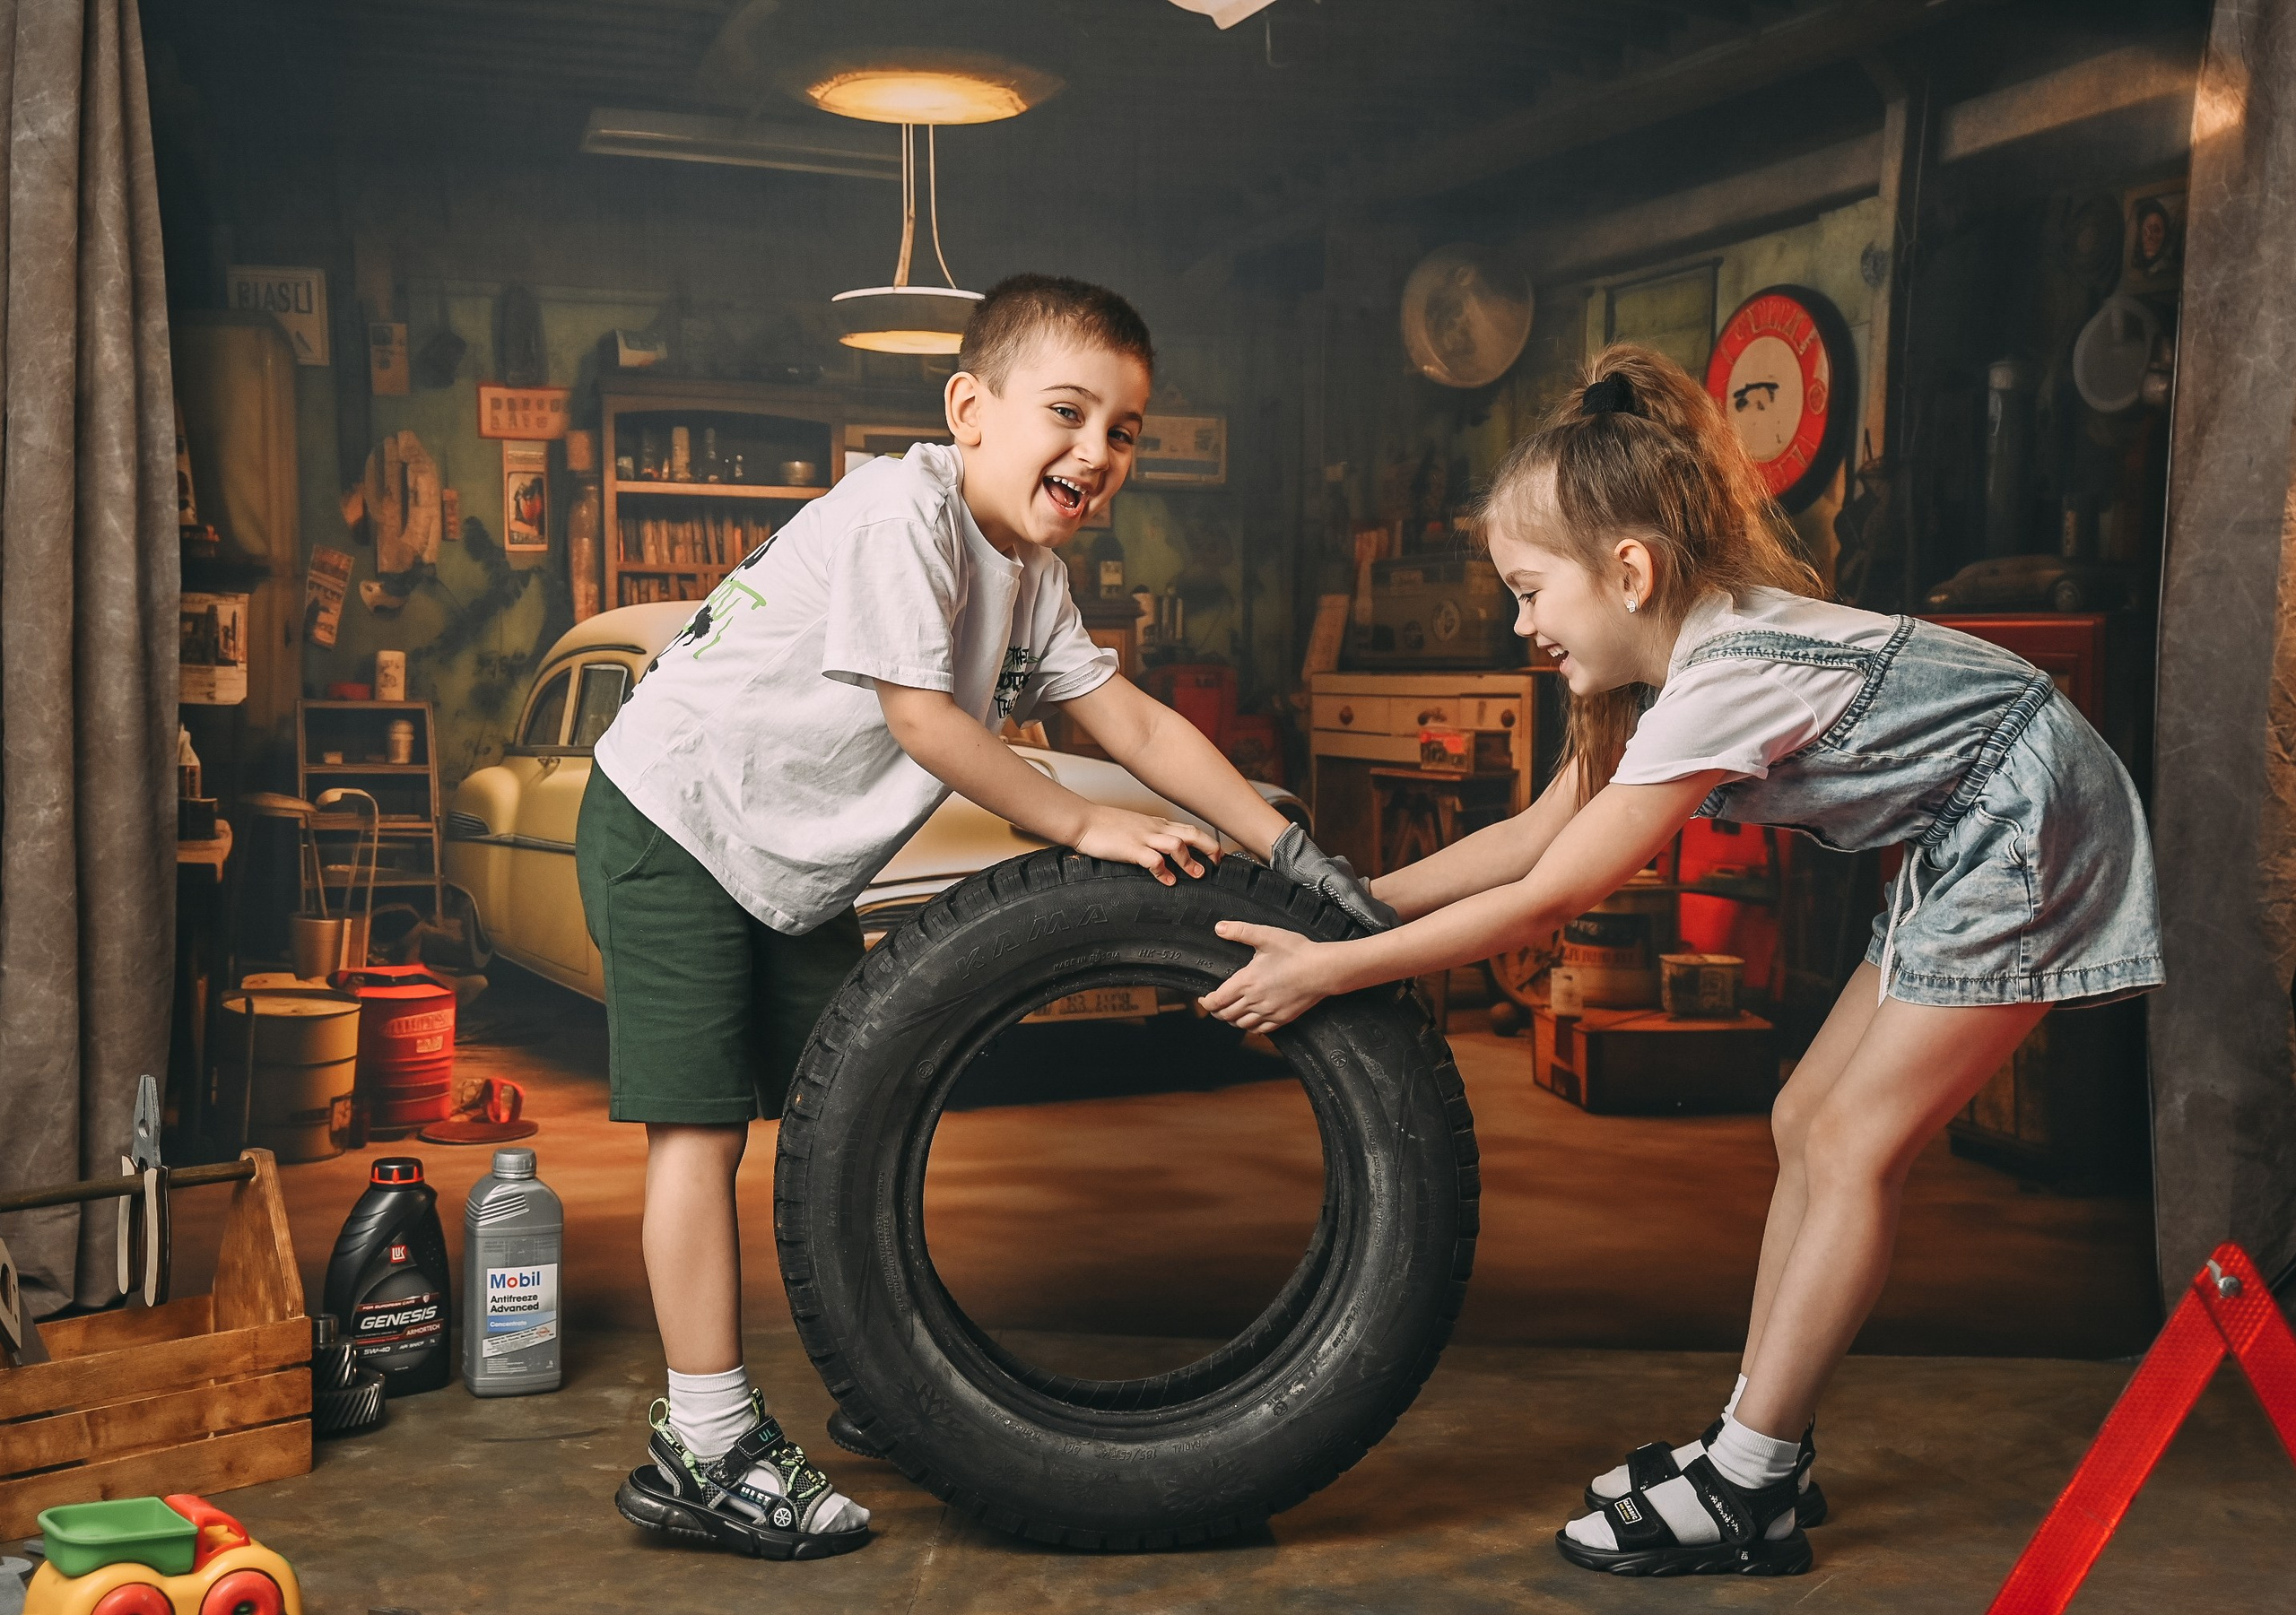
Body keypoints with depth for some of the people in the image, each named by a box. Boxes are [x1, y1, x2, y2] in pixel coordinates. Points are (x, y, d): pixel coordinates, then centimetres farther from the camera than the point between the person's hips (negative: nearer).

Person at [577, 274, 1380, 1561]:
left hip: (799, 864, 9)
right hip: (674, 827, -8)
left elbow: (1134, 721, 2)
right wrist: (1089, 829, -19)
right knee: (702, 1123, -8)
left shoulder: (1032, 574, 2)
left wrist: (1296, 853, -3)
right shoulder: (900, 511, -25)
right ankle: (708, 1452, -1)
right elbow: (925, 721, -26)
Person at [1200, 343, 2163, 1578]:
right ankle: (1763, 1448, 14)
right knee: (1809, 1124, 7)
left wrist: (1327, 969, -20)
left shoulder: (1724, 678, -28)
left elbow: (1545, 901, -25)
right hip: (1972, 839, 10)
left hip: (2034, 827, -10)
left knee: (1850, 1148, -10)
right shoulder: (1681, 650, 1)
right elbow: (1537, 833, 6)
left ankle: (1747, 1497, -3)